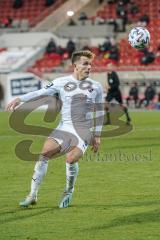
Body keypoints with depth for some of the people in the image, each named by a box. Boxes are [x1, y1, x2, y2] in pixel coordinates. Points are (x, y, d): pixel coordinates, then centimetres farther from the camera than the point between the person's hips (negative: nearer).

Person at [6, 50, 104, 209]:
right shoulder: (62, 82, 5)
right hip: (65, 127, 1)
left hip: (84, 130, -1)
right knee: (44, 153, -18)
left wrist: (97, 136, 11)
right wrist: (20, 99, -13)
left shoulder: (96, 87, 9)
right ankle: (33, 195, -9)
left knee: (71, 158, -24)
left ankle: (69, 192, 4)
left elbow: (99, 113, 15)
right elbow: (41, 93, 0)